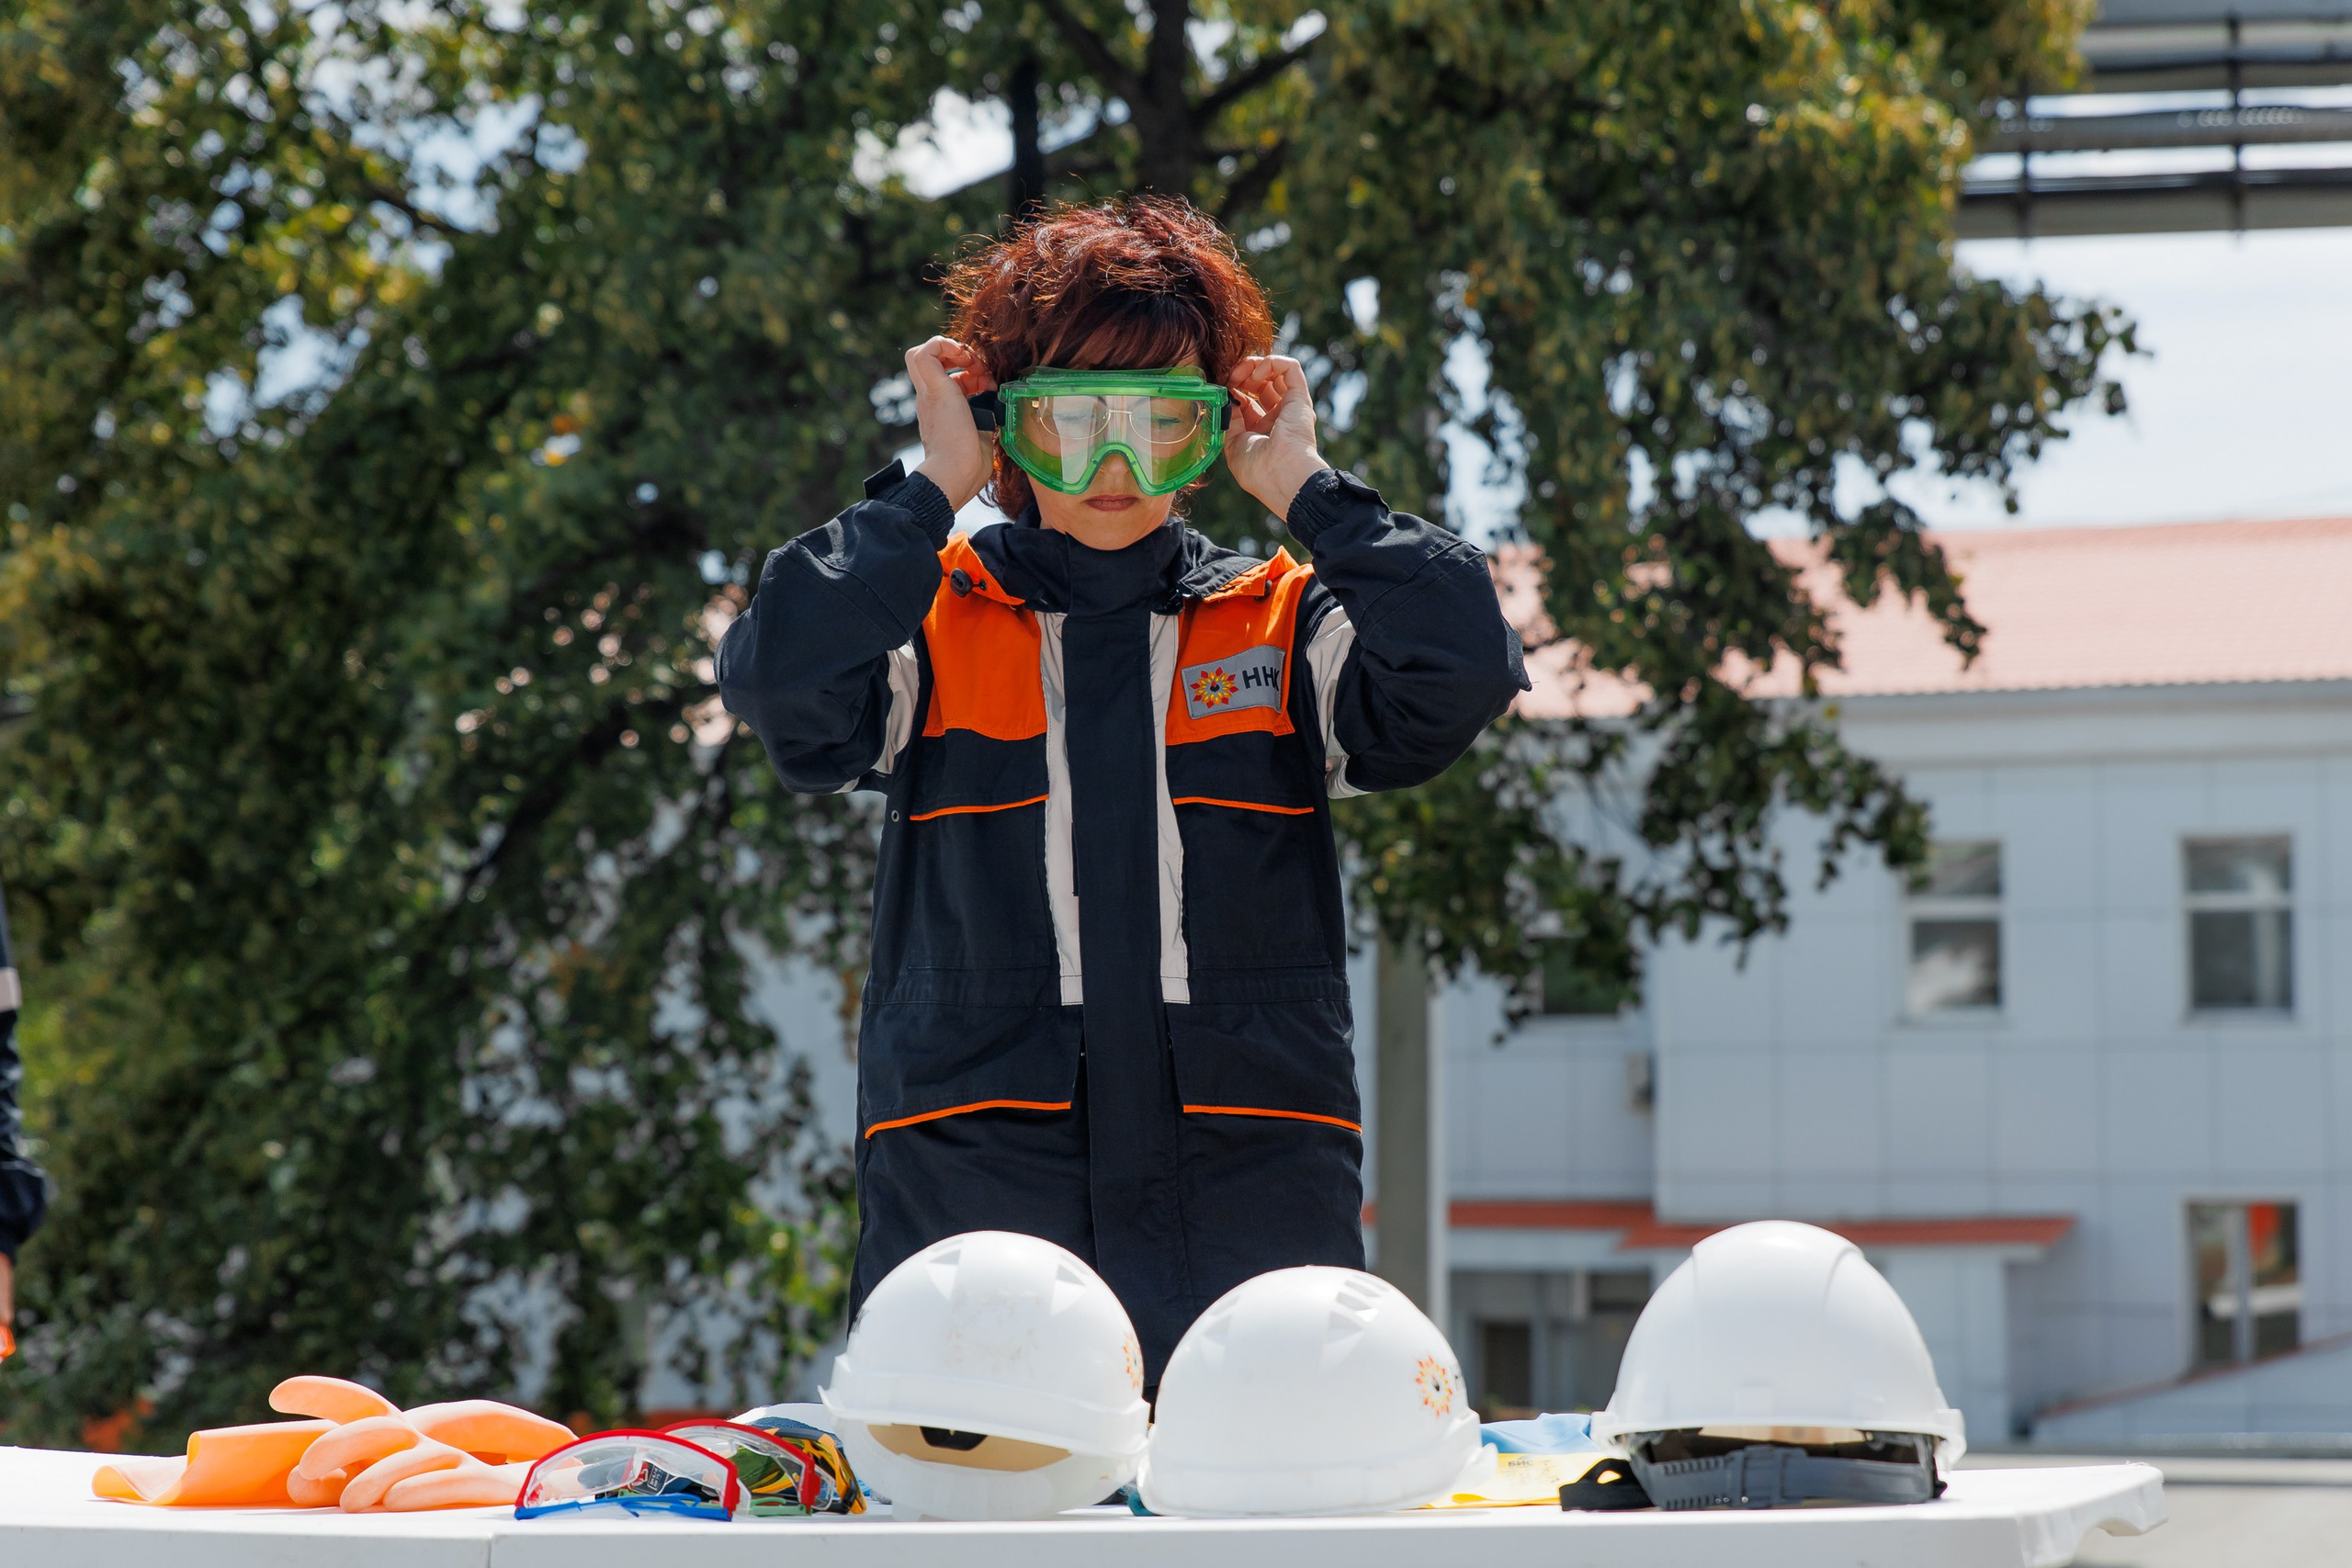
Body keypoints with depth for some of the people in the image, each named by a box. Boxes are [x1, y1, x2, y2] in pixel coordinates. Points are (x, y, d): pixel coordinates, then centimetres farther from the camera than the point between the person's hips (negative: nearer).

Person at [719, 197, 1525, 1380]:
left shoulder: (1284, 626, 14)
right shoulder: (931, 621, 11)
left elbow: (1461, 675, -4)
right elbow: (781, 682, -9)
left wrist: (1307, 493, 1)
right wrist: (931, 492, -3)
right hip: (970, 1179, -1)